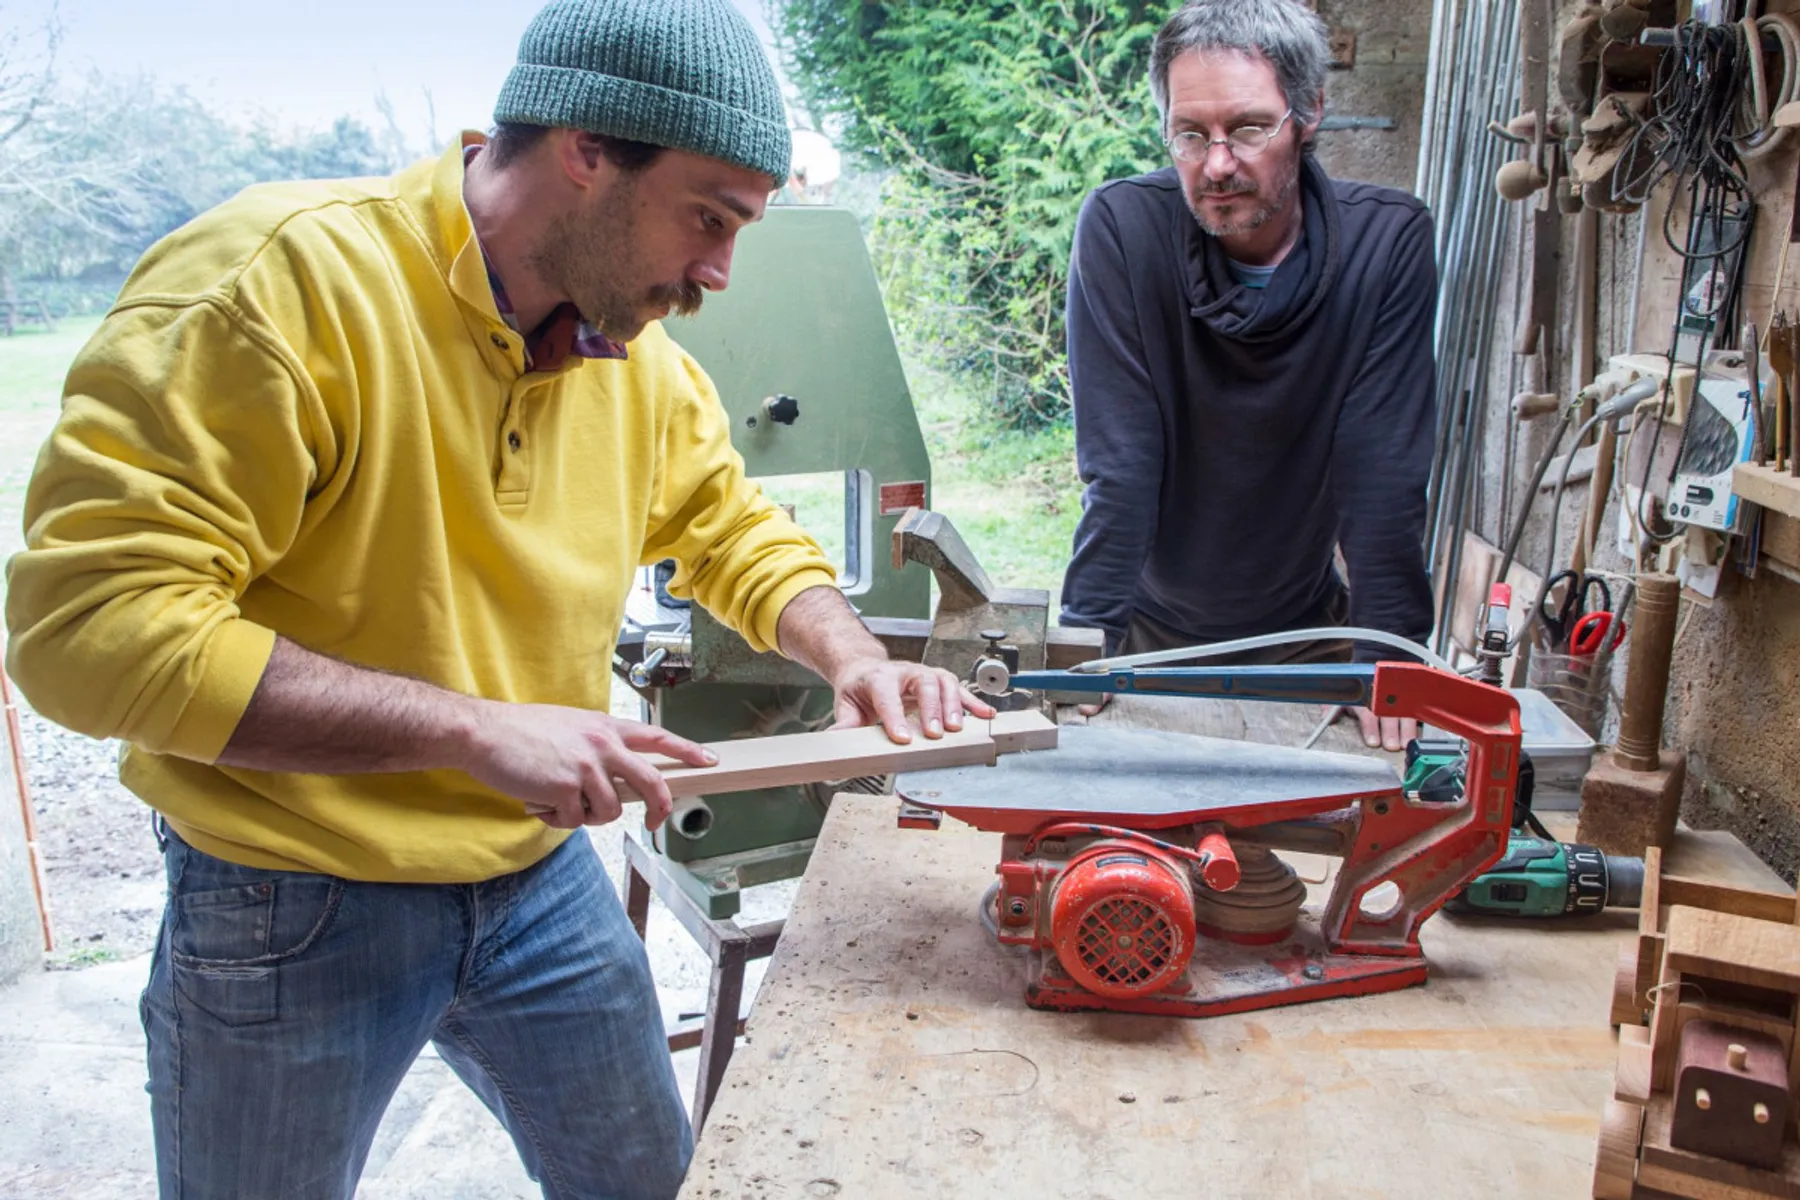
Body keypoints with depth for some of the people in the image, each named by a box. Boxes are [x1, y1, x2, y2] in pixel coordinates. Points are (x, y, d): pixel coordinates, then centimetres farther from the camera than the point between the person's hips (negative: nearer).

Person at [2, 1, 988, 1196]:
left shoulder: (638, 347, -2)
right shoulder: (280, 279, -23)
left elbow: (732, 527, 13)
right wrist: (477, 727, -30)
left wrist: (851, 656, -7)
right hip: (293, 907, -5)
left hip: (544, 876, 6)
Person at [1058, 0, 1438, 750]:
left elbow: (1386, 472, -18)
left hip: (1304, 629, 1)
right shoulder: (1121, 227, -21)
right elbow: (1118, 463, -23)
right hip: (1152, 629, -1)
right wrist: (1084, 641, -28)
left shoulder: (1388, 241, -17)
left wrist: (1390, 655, -21)